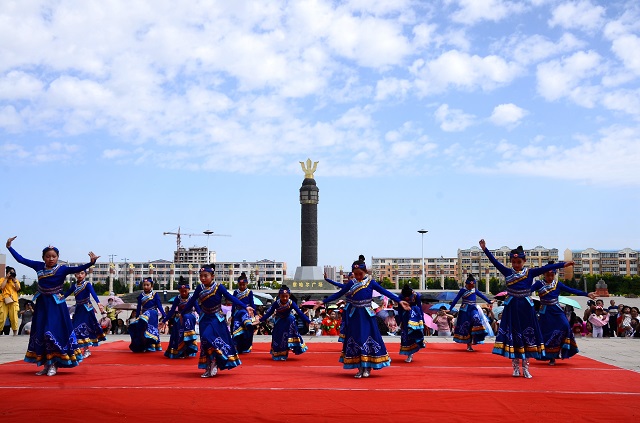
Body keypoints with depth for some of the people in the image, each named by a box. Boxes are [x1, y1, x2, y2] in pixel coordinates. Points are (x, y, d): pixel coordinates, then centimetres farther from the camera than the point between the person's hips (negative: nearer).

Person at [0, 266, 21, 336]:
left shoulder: (16, 281, 17)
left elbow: (17, 289, 2)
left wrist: (14, 279, -2)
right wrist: (6, 278, -4)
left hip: (13, 301, 1)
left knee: (14, 317, -4)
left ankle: (15, 332, 0)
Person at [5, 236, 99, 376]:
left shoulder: (62, 269, -8)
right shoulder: (39, 266, 3)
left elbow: (77, 269, -23)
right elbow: (21, 259, 8)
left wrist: (91, 262, -39)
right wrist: (9, 247, 6)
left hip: (56, 305, -5)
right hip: (41, 304, 5)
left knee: (54, 332, -9)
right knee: (40, 333, 7)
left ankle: (53, 365, 1)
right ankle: (46, 364, 18)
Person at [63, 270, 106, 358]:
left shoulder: (87, 284, -11)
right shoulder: (74, 285, 5)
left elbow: (93, 294, -25)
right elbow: (66, 294, 10)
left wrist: (98, 303, -39)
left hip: (87, 309, -5)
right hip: (78, 309, 5)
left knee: (84, 328, -7)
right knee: (76, 328, 5)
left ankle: (86, 350, 1)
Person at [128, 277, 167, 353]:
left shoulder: (155, 295, -6)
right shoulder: (141, 296, 3)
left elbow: (159, 306, -5)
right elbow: (138, 307, 10)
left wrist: (164, 316, -12)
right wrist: (136, 317, 12)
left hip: (152, 313, -4)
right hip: (143, 314, 4)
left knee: (152, 329, -9)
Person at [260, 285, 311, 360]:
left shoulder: (291, 303, -26)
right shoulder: (276, 303, -25)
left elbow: (300, 313, -24)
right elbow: (269, 312, -16)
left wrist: (308, 321, -28)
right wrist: (261, 320, -19)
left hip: (288, 321, 0)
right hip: (279, 323, 0)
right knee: (278, 338, 1)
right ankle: (278, 354, 17)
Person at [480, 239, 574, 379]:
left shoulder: (530, 272, 2)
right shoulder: (507, 272, 1)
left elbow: (546, 268, -7)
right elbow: (494, 262, -8)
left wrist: (563, 264, -16)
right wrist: (485, 249, -18)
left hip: (526, 308, 0)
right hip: (511, 308, 0)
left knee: (527, 336, 3)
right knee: (512, 336, 1)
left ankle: (525, 368, 11)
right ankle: (516, 367, 11)